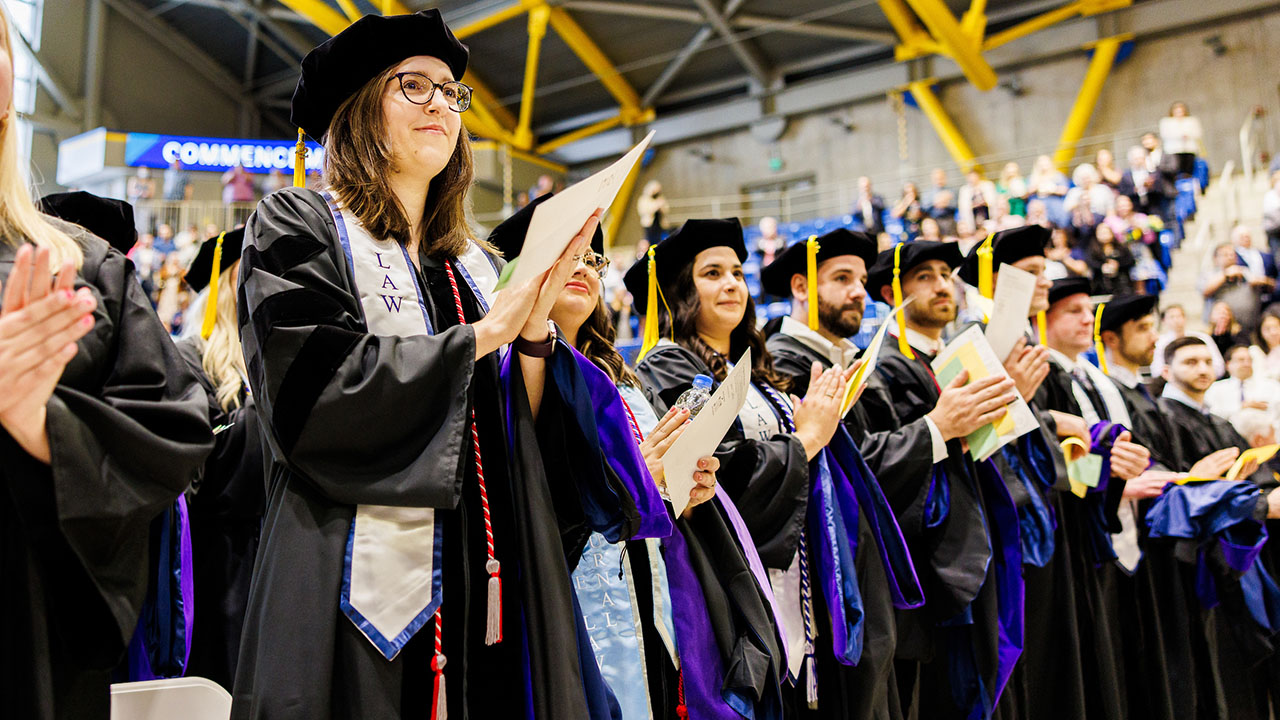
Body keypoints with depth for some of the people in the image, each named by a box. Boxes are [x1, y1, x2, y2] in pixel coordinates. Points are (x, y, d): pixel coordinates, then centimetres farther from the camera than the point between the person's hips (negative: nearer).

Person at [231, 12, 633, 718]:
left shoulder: (476, 264, 17)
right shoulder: (296, 225, 2)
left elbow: (523, 437, 10)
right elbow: (315, 390, -14)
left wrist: (535, 322, -7)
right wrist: (481, 335, -10)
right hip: (368, 589, -5)